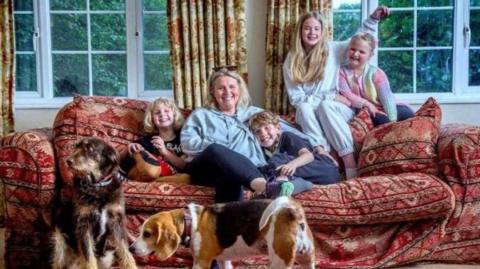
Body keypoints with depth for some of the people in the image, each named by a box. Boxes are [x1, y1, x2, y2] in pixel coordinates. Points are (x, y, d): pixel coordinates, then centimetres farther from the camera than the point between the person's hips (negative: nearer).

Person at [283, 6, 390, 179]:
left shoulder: (332, 49, 2)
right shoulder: (291, 60, 1)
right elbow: (295, 98, -5)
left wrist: (373, 18, -3)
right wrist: (330, 96, -13)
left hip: (335, 110, -1)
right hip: (308, 115, 1)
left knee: (325, 105, -34)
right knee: (305, 107, -33)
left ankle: (349, 159, -42)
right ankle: (322, 153, -46)